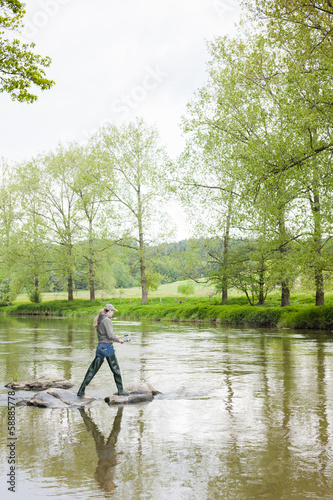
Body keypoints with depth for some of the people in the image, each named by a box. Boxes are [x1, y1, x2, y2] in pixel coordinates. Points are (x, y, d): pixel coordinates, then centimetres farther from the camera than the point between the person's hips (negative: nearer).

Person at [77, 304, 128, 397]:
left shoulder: (99, 320, 15)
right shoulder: (106, 320, -12)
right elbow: (110, 335, -17)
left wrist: (115, 337, 23)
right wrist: (118, 340, -2)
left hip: (100, 347, 8)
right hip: (107, 346, -8)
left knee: (92, 369, 8)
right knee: (115, 369, 3)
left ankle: (81, 390, 7)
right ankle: (120, 391, 9)